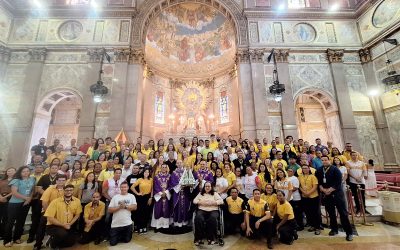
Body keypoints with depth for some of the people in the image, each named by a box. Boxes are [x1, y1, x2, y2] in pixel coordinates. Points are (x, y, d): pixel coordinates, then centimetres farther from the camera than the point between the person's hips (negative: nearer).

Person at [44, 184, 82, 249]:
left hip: (67, 226, 4)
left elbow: (77, 214, 2)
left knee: (71, 242, -3)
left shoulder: (77, 201, -9)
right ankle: (52, 241, 1)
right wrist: (63, 225, -21)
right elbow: (50, 218, -17)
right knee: (63, 233, -32)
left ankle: (56, 239, 23)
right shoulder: (55, 202, -17)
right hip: (53, 226, -4)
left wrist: (70, 224, -12)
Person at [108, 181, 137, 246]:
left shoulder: (131, 196, -2)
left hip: (127, 223, 0)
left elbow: (135, 207, -10)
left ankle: (122, 236, 42)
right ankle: (118, 236, 35)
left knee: (127, 240, 12)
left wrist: (125, 206, -19)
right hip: (116, 224, 0)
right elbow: (109, 210, -4)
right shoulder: (115, 197, -2)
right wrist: (119, 207, -18)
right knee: (113, 242, 6)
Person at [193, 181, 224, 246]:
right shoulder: (200, 193, 20)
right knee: (198, 218, -31)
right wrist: (201, 202, -7)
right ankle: (199, 238, -20)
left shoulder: (215, 194, 16)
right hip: (202, 210, 1)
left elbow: (221, 201, 2)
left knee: (213, 219, -34)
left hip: (213, 210, -1)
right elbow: (194, 201, 10)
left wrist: (212, 202, -11)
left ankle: (211, 238, -17)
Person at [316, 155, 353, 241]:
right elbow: (318, 182, 5)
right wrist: (323, 189, -10)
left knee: (343, 213, -2)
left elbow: (338, 182, -14)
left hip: (337, 194, -4)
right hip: (326, 195, 4)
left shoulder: (335, 169, -8)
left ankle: (349, 232, 10)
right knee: (331, 213, 14)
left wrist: (330, 190, -17)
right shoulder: (319, 171, 5)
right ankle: (334, 229, 28)